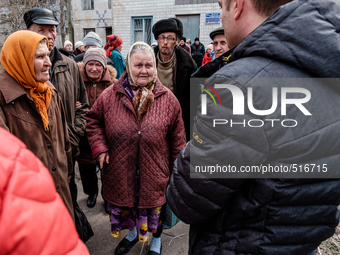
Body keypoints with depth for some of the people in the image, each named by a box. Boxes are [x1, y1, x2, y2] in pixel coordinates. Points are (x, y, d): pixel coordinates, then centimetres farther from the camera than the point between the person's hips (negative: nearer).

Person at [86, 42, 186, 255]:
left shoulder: (168, 98, -7)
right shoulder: (110, 95, -5)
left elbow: (177, 137, -3)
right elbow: (93, 120, 8)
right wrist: (100, 147, -4)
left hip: (154, 171, -1)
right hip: (119, 169, 2)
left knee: (154, 206, 17)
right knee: (124, 204, 23)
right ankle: (132, 233, 56)